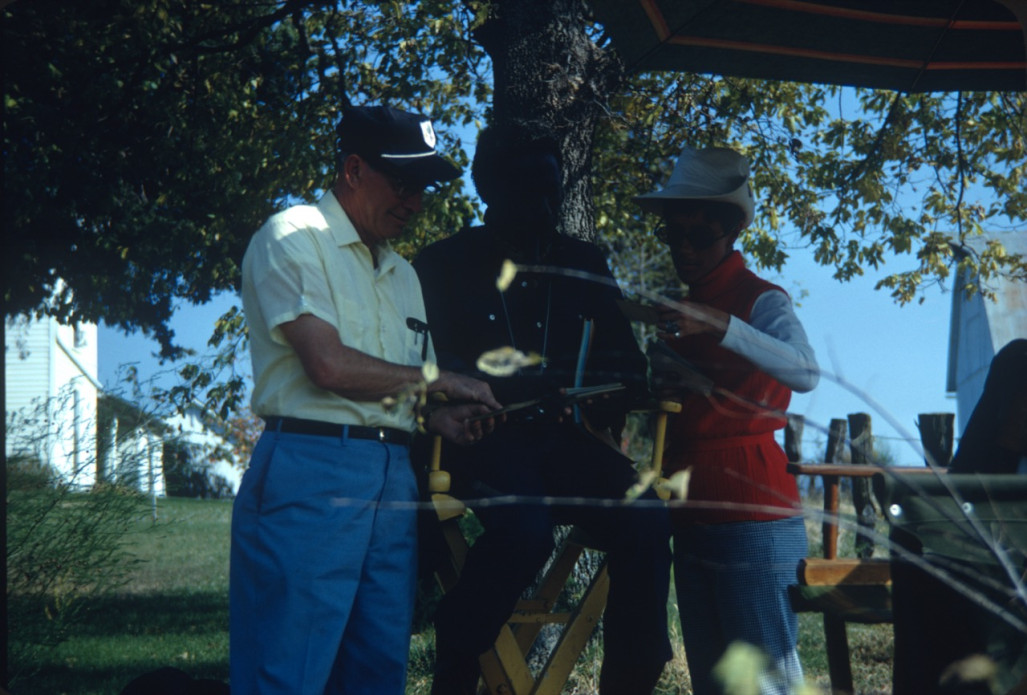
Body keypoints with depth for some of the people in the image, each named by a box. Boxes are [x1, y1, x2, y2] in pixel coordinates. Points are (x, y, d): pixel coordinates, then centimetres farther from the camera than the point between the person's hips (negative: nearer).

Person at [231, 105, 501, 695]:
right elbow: (329, 367, -13)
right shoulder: (293, 238, -1)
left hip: (394, 480, 8)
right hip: (312, 471, -8)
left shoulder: (402, 274, 24)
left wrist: (442, 419, 0)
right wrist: (441, 380, -3)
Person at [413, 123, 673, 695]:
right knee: (526, 528, -36)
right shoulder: (446, 264, 6)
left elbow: (622, 357, 18)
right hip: (481, 436, -4)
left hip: (565, 437, 4)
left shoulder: (584, 264, 16)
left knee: (646, 520, -25)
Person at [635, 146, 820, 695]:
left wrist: (721, 326, -37)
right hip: (692, 510, 8)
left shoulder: (760, 300, -7)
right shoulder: (683, 309, 17)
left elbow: (805, 372, -28)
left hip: (751, 511, -8)